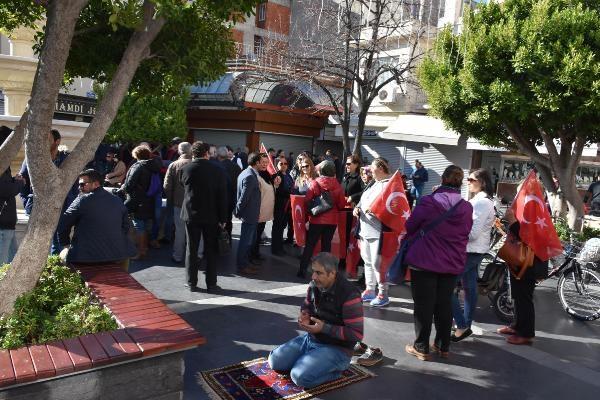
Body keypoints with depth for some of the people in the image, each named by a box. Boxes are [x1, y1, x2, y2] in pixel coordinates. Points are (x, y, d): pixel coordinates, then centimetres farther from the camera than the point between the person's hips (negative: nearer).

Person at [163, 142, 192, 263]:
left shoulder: (173, 165, -7)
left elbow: (166, 186, -6)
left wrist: (170, 200, 8)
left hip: (179, 203, 0)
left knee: (180, 230, 11)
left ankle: (178, 256, 18)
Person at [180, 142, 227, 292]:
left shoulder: (185, 169, -6)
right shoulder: (217, 171, -8)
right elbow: (223, 197, -7)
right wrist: (223, 219, 0)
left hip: (191, 214, 1)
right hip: (211, 216, 0)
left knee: (191, 249, 10)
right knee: (211, 250, 8)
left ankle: (192, 283, 16)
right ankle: (211, 284, 13)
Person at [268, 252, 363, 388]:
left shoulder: (349, 295, -26)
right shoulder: (314, 285, -4)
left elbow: (356, 334, -24)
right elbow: (306, 306, 17)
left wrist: (324, 328, -27)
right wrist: (304, 317, -8)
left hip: (336, 348, -7)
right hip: (310, 338, 7)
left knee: (300, 377, -25)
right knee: (274, 361, 0)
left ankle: (336, 367, 0)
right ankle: (310, 361, 16)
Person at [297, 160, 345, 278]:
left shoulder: (314, 183, -9)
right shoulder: (337, 185, -5)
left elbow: (307, 201, -9)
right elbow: (341, 204, -1)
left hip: (316, 219, -1)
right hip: (332, 220, 2)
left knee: (310, 245, 8)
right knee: (326, 245, 12)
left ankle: (302, 270, 9)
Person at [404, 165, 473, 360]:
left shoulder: (427, 202, -17)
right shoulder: (467, 208, -6)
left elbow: (409, 227, -5)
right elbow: (465, 234, 8)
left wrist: (408, 242, 13)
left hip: (424, 261, -4)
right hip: (452, 264, 4)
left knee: (424, 304, 7)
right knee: (444, 304, 16)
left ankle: (421, 347, 14)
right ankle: (443, 345, 28)